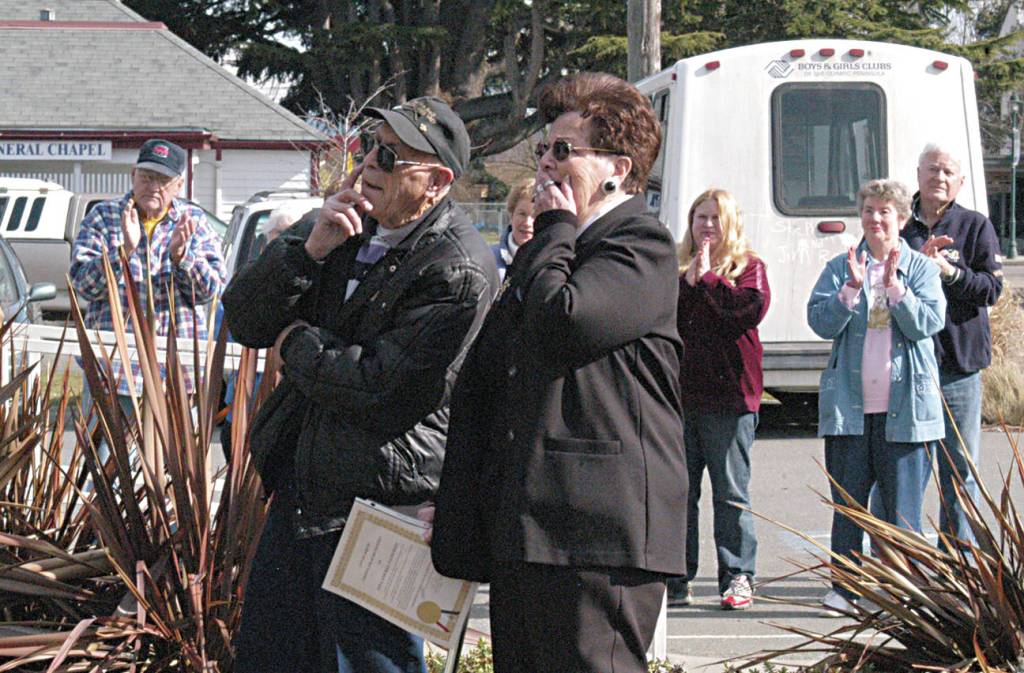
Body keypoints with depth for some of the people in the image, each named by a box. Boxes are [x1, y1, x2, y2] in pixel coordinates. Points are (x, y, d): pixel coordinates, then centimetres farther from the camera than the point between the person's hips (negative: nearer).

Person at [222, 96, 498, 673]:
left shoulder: (460, 271, -17)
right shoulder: (349, 225, 8)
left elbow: (382, 391, -23)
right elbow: (244, 320, 5)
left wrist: (297, 345, -6)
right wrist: (309, 250, -11)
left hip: (377, 504, -8)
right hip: (301, 494, 9)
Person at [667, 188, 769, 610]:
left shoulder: (748, 267, 6)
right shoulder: (674, 268, 16)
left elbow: (753, 306, -14)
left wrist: (708, 279, -7)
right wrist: (686, 282, -7)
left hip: (729, 392, -3)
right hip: (678, 393, 4)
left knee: (731, 492, 0)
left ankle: (737, 578, 4)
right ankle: (676, 580, 8)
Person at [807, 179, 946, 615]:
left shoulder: (921, 269, 5)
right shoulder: (840, 268, 8)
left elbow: (927, 323, -7)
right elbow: (821, 322, -3)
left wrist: (894, 285, -17)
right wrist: (852, 288, -17)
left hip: (904, 406, -1)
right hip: (849, 406, 1)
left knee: (902, 504, 2)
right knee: (847, 502, 4)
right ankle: (843, 587, 12)